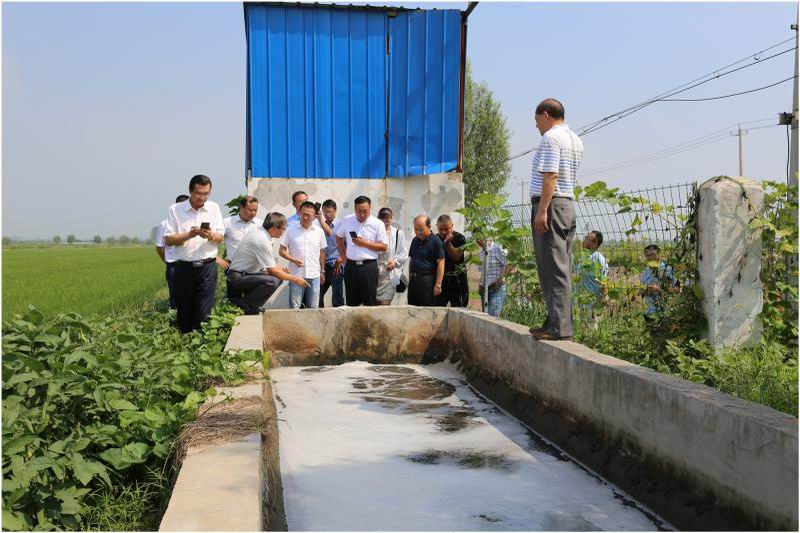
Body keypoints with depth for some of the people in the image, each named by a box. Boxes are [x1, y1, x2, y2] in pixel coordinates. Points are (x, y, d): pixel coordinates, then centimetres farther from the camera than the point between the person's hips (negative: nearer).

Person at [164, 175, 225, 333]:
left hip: (207, 267, 1)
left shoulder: (214, 208, 7)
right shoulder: (176, 209, 0)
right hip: (184, 268, 0)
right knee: (184, 313, 7)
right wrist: (189, 234, -17)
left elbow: (220, 237, 7)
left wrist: (211, 236, -16)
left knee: (203, 313, -6)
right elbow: (168, 240, -3)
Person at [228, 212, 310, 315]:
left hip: (245, 273, 10)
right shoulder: (262, 240, -22)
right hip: (238, 277, -10)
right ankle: (244, 304, -13)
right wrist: (295, 279, -8)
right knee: (272, 281, -29)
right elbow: (273, 270, -17)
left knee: (278, 276, 7)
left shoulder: (258, 232, 7)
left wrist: (284, 271, 12)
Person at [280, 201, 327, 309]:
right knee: (294, 307, 0)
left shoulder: (319, 231, 7)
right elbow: (282, 250, 3)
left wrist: (322, 271, 12)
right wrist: (293, 259, -13)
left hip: (314, 276, 2)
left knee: (313, 307, 7)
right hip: (296, 275, -2)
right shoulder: (291, 230, 2)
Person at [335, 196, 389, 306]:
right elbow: (339, 237, 20)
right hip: (351, 265, 3)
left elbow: (384, 247, -6)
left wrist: (365, 243, -14)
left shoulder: (378, 224, -5)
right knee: (351, 301, 10)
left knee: (370, 301, 1)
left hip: (369, 265, -3)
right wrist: (343, 255, 13)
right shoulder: (347, 220, 4)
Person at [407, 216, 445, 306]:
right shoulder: (415, 240, 13)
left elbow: (440, 263, -11)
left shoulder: (436, 242, -8)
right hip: (413, 280, 7)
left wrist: (438, 284, -16)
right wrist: (410, 278, 15)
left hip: (427, 281, -7)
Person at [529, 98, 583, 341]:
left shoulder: (551, 137, -9)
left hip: (551, 205, -10)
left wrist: (542, 210, -22)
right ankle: (557, 321, 15)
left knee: (553, 268, -10)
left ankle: (559, 327, -10)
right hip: (569, 205, 10)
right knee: (563, 268, 10)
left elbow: (550, 176, -19)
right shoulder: (576, 140, 20)